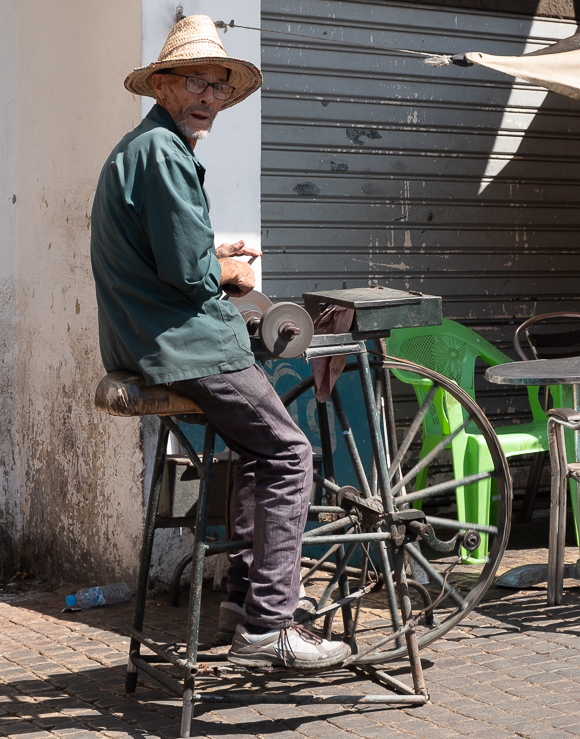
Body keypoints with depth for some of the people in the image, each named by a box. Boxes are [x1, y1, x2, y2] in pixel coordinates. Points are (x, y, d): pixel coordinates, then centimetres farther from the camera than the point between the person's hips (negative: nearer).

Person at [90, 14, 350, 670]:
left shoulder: (135, 149, 20)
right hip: (183, 345, -11)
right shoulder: (162, 150, -15)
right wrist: (230, 273, -1)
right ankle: (266, 628, -8)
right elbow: (188, 272, -21)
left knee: (264, 444, 21)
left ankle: (243, 592, 22)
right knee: (289, 453, -7)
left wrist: (214, 260, 12)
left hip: (143, 343, 11)